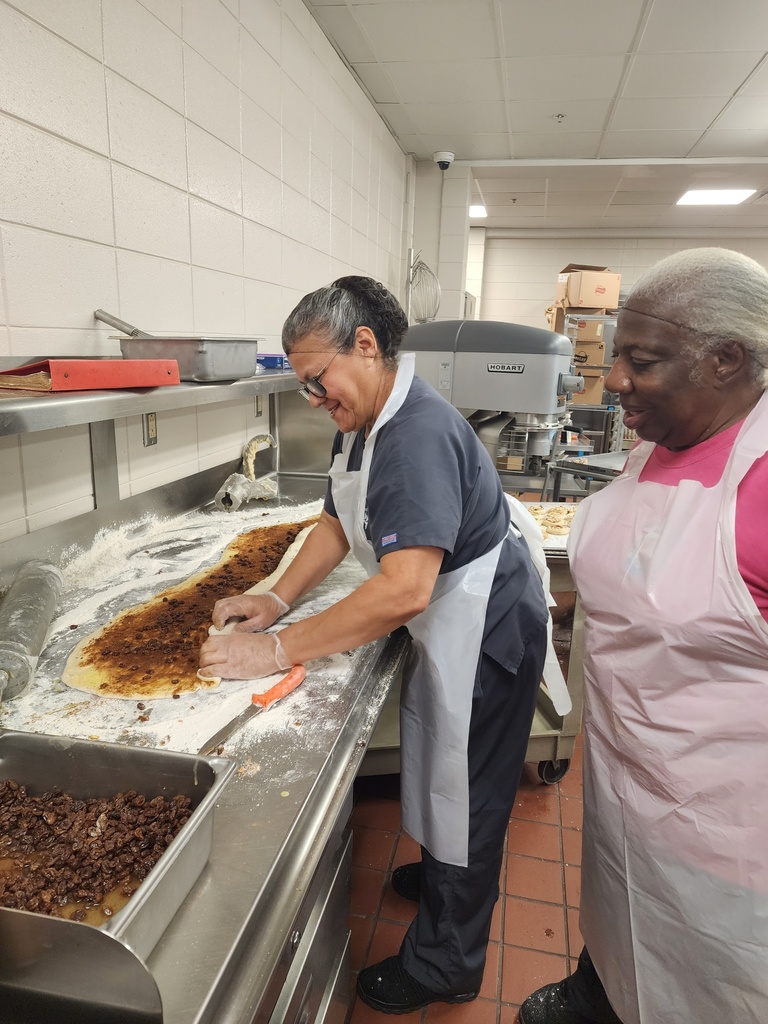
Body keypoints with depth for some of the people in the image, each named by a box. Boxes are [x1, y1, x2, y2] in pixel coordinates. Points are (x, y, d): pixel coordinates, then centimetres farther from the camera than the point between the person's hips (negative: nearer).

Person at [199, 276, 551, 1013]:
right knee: (439, 768, 27)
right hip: (443, 623, 9)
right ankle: (442, 873, 54)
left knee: (463, 788, 9)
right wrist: (278, 598, -4)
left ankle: (445, 963, 32)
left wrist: (281, 649, -32)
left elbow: (404, 590, -38)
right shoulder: (364, 423, 2)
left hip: (485, 631, -9)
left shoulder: (419, 435, -31)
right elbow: (338, 523, 9)